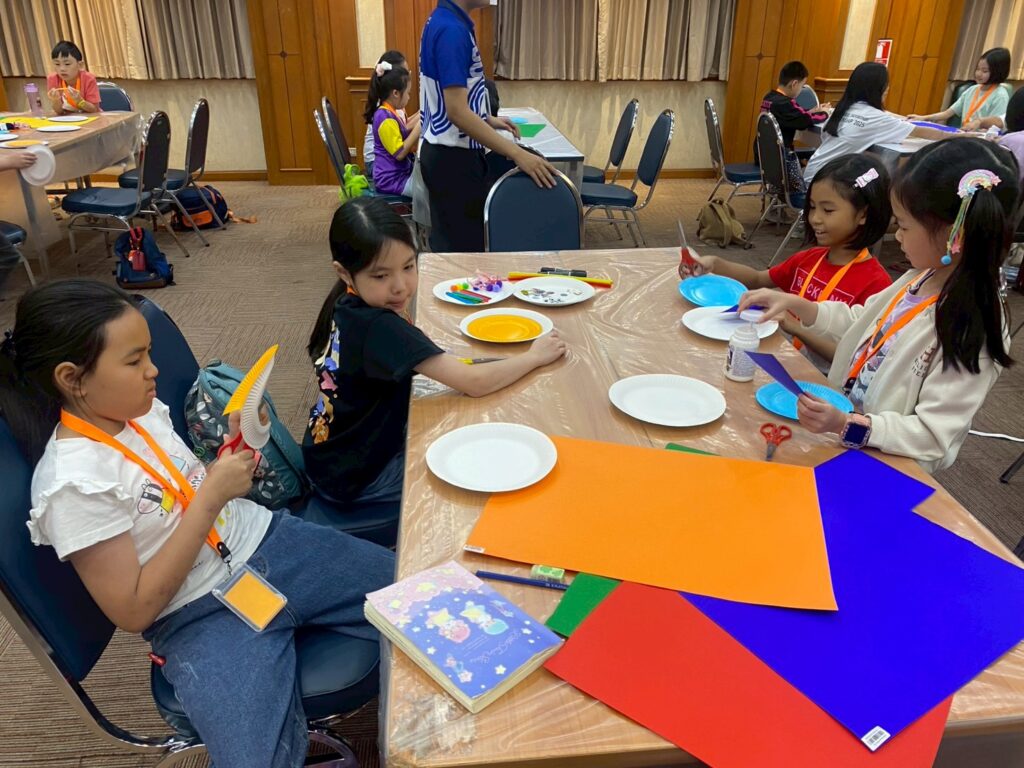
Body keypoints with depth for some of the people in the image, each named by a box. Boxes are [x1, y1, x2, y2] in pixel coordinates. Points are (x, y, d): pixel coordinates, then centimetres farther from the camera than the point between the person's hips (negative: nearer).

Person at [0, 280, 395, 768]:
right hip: (203, 617, -6)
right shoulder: (72, 483, -19)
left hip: (268, 543, 7)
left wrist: (234, 449, -7)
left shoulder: (140, 408, 0)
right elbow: (134, 610, -18)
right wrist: (211, 497, -22)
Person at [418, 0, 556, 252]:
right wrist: (517, 154, -30)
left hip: (444, 152, 10)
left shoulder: (443, 21, 9)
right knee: (464, 247, 0)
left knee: (449, 242, 18)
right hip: (453, 157, -10)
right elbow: (457, 111, -28)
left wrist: (488, 119, 19)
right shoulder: (452, 30, -21)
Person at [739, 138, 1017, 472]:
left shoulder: (973, 332, -24)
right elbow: (858, 321, 16)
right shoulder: (922, 278, 1)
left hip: (885, 462, -7)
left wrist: (846, 425, -36)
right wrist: (794, 304, 4)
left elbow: (933, 435, -23)